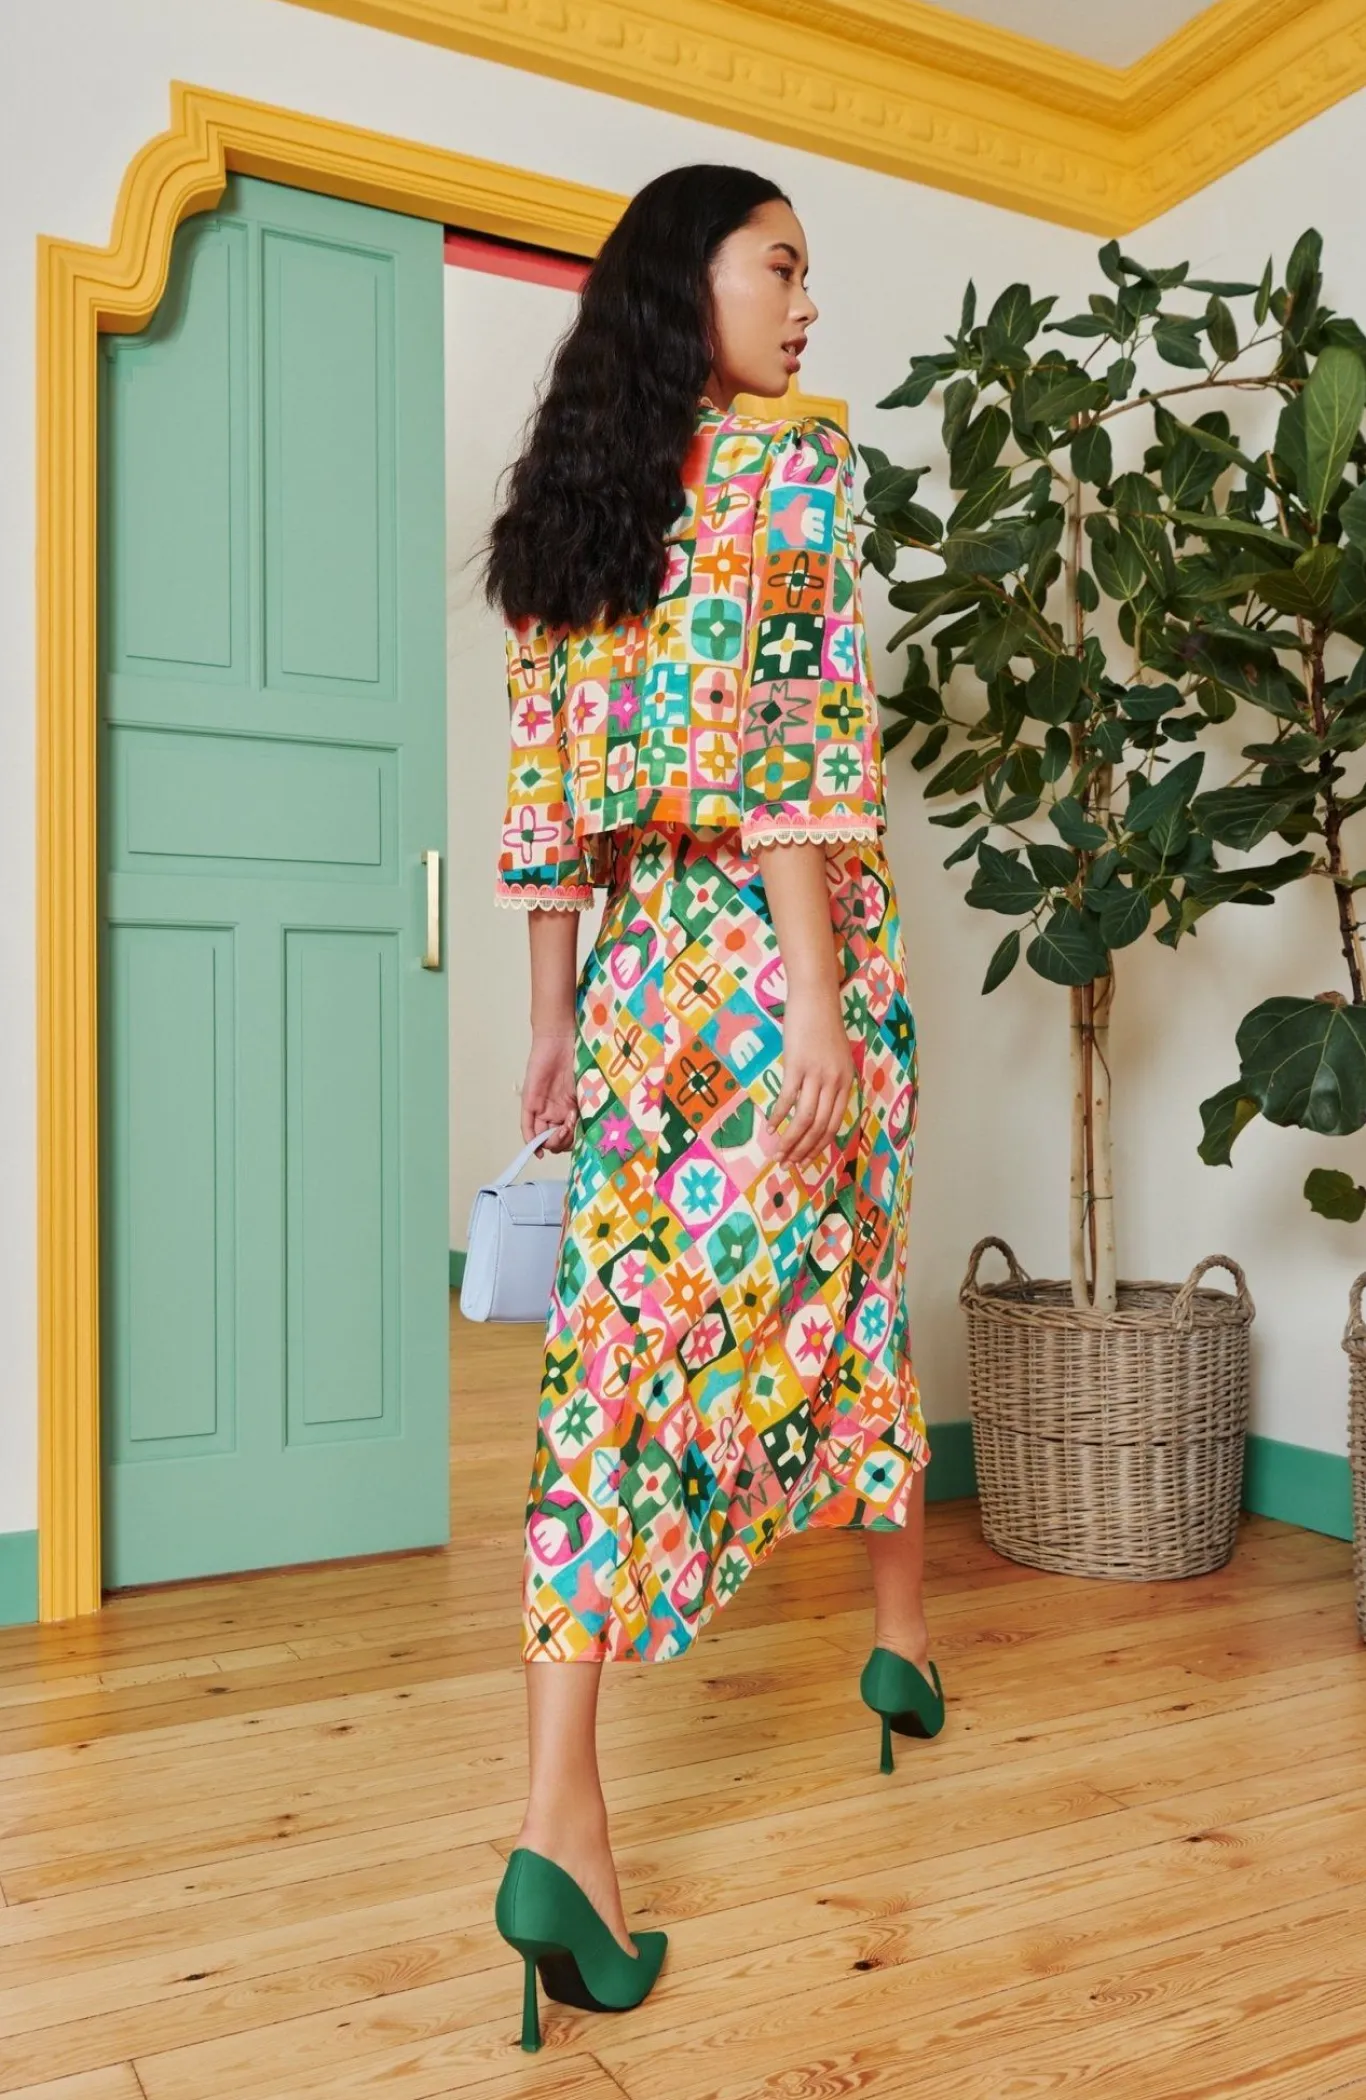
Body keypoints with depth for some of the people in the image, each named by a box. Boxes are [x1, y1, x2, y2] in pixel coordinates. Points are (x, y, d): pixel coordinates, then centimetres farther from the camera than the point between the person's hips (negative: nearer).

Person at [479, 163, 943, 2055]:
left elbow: (539, 795, 11)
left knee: (621, 1348, 1)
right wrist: (818, 1000, -18)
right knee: (842, 1288, 14)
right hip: (781, 957, -5)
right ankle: (899, 1633, 38)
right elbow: (800, 744, -15)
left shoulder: (563, 505, 16)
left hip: (635, 971, 5)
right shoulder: (790, 459, -2)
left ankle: (562, 1817, -3)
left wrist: (556, 1029, 13)